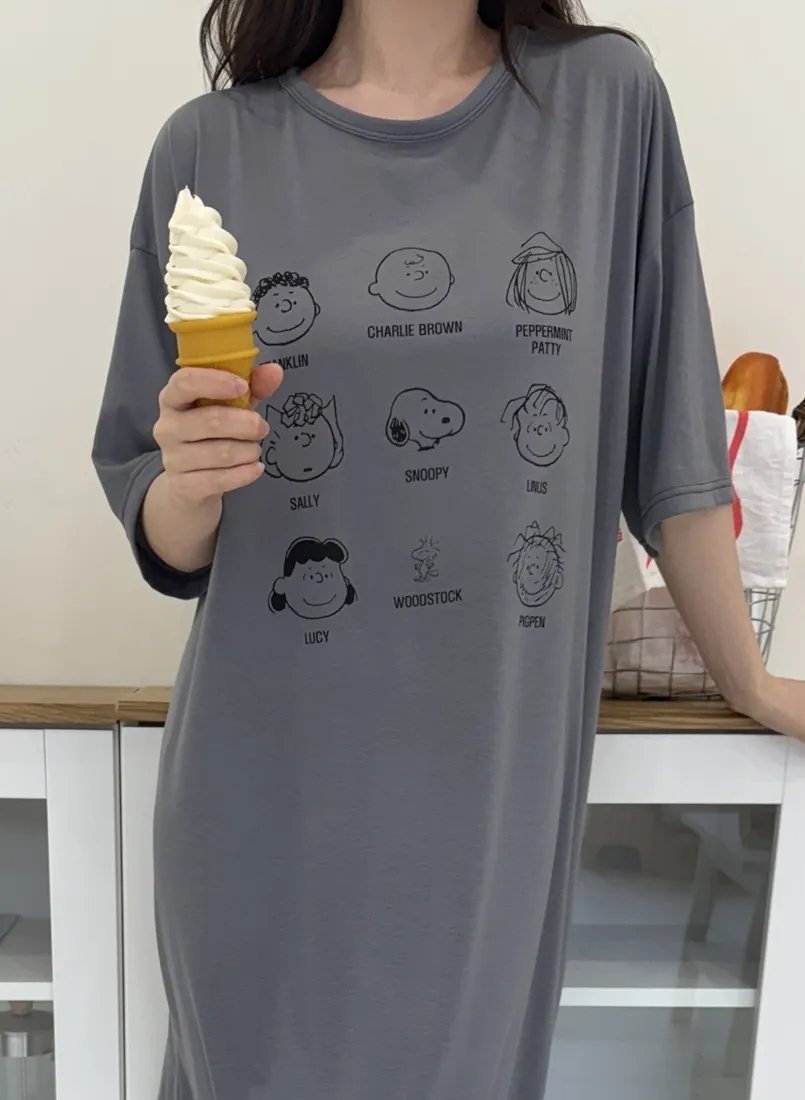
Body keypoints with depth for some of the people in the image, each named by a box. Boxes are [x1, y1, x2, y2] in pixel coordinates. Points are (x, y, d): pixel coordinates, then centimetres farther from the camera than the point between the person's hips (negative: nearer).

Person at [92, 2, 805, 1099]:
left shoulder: (609, 101, 0)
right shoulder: (212, 146, 0)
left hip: (498, 786, 0)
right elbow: (165, 543, 5)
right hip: (269, 794, 1)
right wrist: (188, 483, -16)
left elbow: (672, 450, 4)